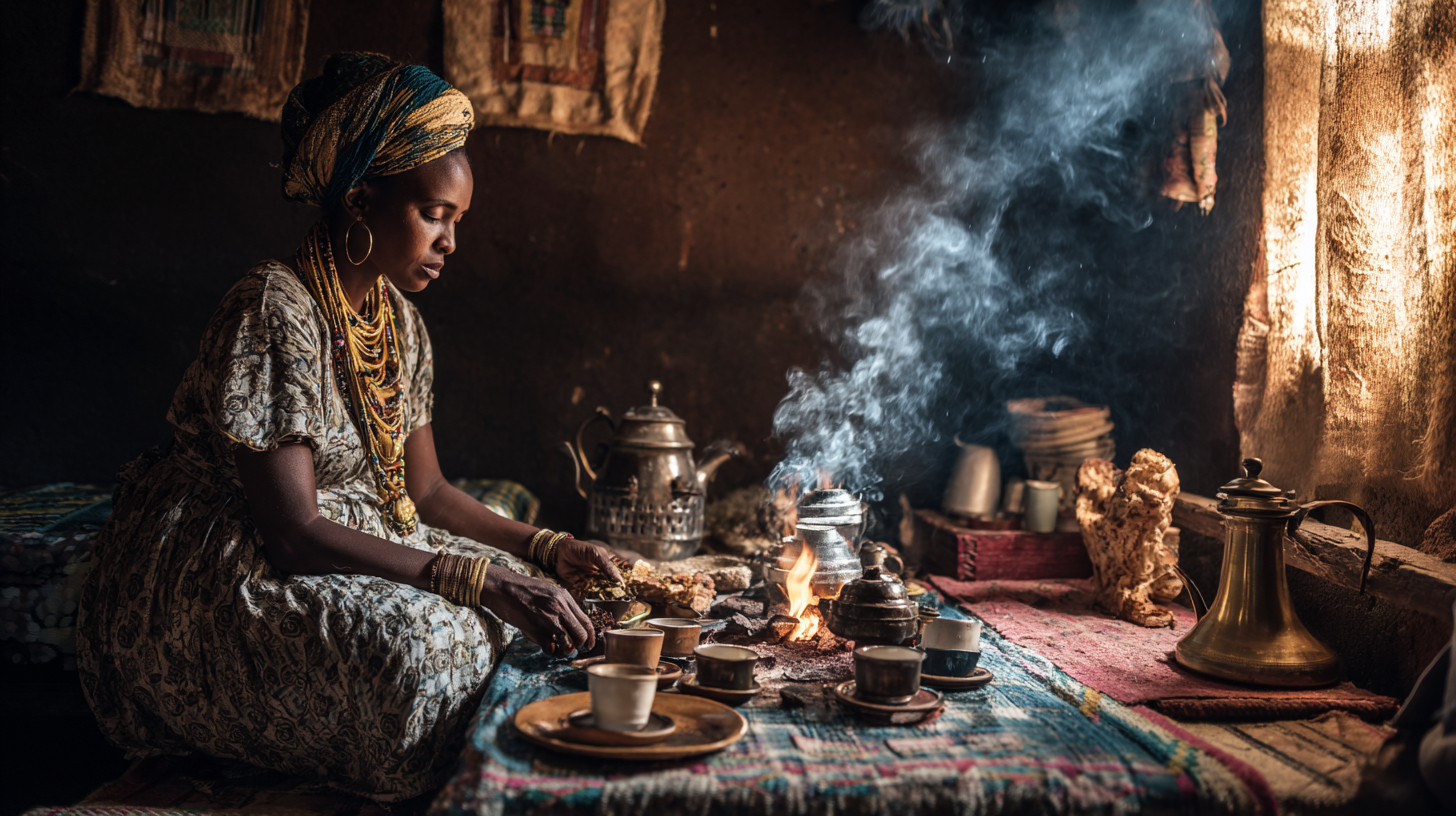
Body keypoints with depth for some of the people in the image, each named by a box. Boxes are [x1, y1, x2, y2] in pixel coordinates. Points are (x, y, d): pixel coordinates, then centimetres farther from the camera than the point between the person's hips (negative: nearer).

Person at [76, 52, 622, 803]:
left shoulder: (398, 321, 5)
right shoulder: (273, 312, -23)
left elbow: (426, 492, 9)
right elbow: (293, 534, -28)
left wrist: (547, 548, -4)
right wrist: (478, 579, -31)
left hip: (344, 546, 9)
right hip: (214, 579, -9)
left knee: (522, 599, -4)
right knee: (414, 642, -31)